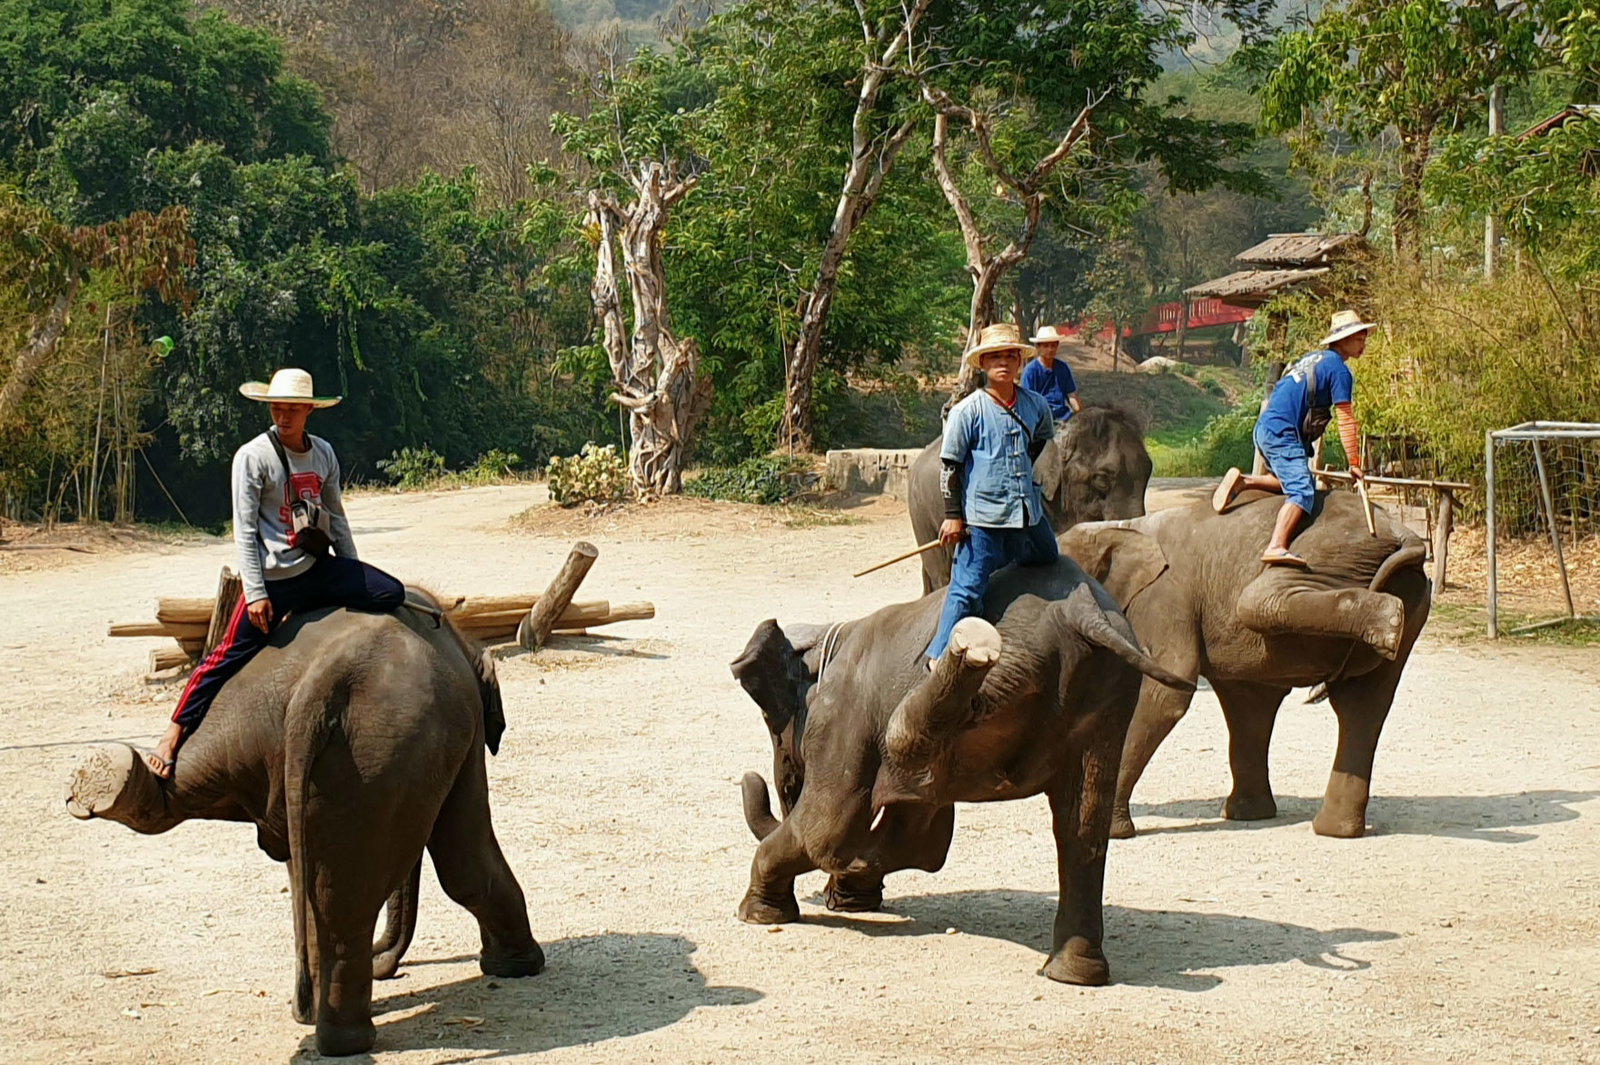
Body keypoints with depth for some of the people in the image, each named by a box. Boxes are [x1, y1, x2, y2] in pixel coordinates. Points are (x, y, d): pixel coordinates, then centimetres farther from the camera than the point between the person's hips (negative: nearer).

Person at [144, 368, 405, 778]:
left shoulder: (324, 454, 7)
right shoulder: (253, 457, -8)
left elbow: (335, 518, 17)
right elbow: (244, 530, -9)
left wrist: (353, 582, 18)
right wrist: (255, 593, -14)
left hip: (320, 568, 5)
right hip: (275, 578, -5)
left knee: (391, 594, -5)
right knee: (231, 655, -7)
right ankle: (174, 735, 2)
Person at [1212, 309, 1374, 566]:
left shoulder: (1314, 358, 24)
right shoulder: (1339, 369, -5)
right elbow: (1346, 421, -7)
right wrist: (1354, 464, -3)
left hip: (1264, 428, 10)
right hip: (1281, 432, -10)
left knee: (1293, 481, 20)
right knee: (1302, 491, -21)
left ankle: (1243, 481, 9)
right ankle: (1277, 547, -38)